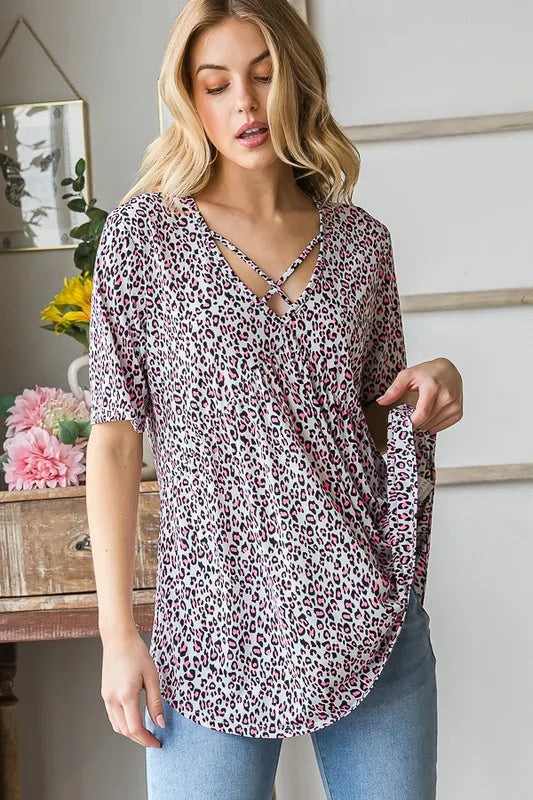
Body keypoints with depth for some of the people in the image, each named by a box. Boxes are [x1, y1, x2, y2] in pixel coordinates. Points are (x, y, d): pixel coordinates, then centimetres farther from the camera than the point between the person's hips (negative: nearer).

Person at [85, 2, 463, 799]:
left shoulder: (361, 238, 7)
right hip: (217, 624, -2)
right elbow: (115, 438, -4)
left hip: (373, 613, 3)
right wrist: (117, 630, -8)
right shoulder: (144, 232, -2)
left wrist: (433, 385, -7)